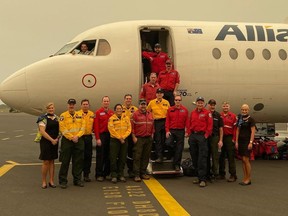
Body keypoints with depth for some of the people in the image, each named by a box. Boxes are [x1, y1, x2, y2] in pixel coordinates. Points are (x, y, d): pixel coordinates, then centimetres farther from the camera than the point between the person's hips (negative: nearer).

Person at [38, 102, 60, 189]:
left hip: (55, 142, 5)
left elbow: (60, 129, 16)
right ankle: (44, 182, 9)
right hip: (45, 142, -5)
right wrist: (52, 140, -17)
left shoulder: (57, 118, 10)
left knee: (52, 161, 9)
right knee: (46, 162, -3)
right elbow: (42, 131, -15)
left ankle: (51, 181, 15)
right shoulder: (43, 118, -7)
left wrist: (57, 138, -2)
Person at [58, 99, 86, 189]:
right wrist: (72, 137, -14)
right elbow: (63, 129, -8)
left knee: (78, 161, 7)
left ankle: (77, 179, 18)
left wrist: (77, 136, -11)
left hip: (79, 140, 3)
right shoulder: (63, 116, -1)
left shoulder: (80, 115, 9)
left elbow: (83, 127, 3)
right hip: (67, 141, -3)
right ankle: (63, 181, 8)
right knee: (65, 161, 0)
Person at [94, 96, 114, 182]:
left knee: (108, 156, 9)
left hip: (110, 136, 4)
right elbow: (96, 126, -7)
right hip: (101, 136, -4)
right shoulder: (98, 112, -2)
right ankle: (99, 175, 6)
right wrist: (97, 138, -12)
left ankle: (107, 173, 19)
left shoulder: (112, 113, 10)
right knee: (100, 156, 0)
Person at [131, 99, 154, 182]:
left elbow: (152, 125, 16)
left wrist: (152, 135, 10)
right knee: (137, 157, -5)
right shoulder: (135, 114, -3)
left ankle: (143, 173, 18)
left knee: (146, 156, 8)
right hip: (139, 139, -5)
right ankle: (137, 175, -3)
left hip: (148, 138, 5)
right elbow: (132, 126, -6)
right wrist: (134, 137, -10)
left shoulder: (150, 114, 12)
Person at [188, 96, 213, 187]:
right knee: (194, 158, 9)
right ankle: (199, 177, 19)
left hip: (202, 136, -6)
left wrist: (206, 135, -10)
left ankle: (202, 179, -6)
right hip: (193, 136, 6)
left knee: (202, 158, -8)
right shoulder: (192, 113, 13)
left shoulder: (207, 113, -1)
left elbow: (210, 125, -5)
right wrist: (190, 134, 8)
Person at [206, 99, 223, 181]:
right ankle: (207, 173, 18)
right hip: (206, 137, 1)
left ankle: (214, 173, 9)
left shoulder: (218, 115, 3)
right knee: (206, 156, 8)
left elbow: (221, 128, 3)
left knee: (215, 156, 1)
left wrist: (220, 140, -3)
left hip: (215, 137, -1)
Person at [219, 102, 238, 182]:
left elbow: (235, 128, -3)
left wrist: (234, 139, -9)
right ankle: (221, 174, 20)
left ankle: (233, 175, 3)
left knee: (231, 157, -2)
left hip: (229, 138, -3)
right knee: (221, 157, 10)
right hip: (221, 138, 3)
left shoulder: (233, 116, 2)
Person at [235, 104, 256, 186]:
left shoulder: (251, 119, -3)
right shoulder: (239, 119, 13)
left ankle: (248, 179, -1)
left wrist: (251, 142, -15)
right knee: (243, 160, 6)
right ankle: (245, 178, 12)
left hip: (247, 141, -6)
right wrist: (236, 141, 8)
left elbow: (253, 132, -8)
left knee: (246, 160, -9)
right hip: (240, 141, 6)